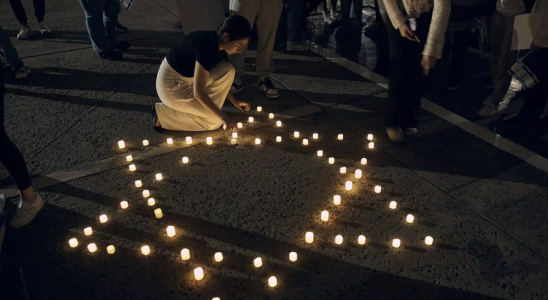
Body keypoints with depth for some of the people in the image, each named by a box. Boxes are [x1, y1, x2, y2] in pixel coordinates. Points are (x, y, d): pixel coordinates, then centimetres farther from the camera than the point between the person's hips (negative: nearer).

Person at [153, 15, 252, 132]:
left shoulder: (219, 44, -3)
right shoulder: (207, 48, -31)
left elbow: (222, 78, 11)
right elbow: (198, 93, -31)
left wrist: (235, 102, 7)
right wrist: (223, 117, -28)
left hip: (188, 79, 8)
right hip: (172, 85, -8)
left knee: (228, 71, -8)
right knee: (215, 121, -9)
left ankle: (204, 108, 4)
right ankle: (163, 115, 0)